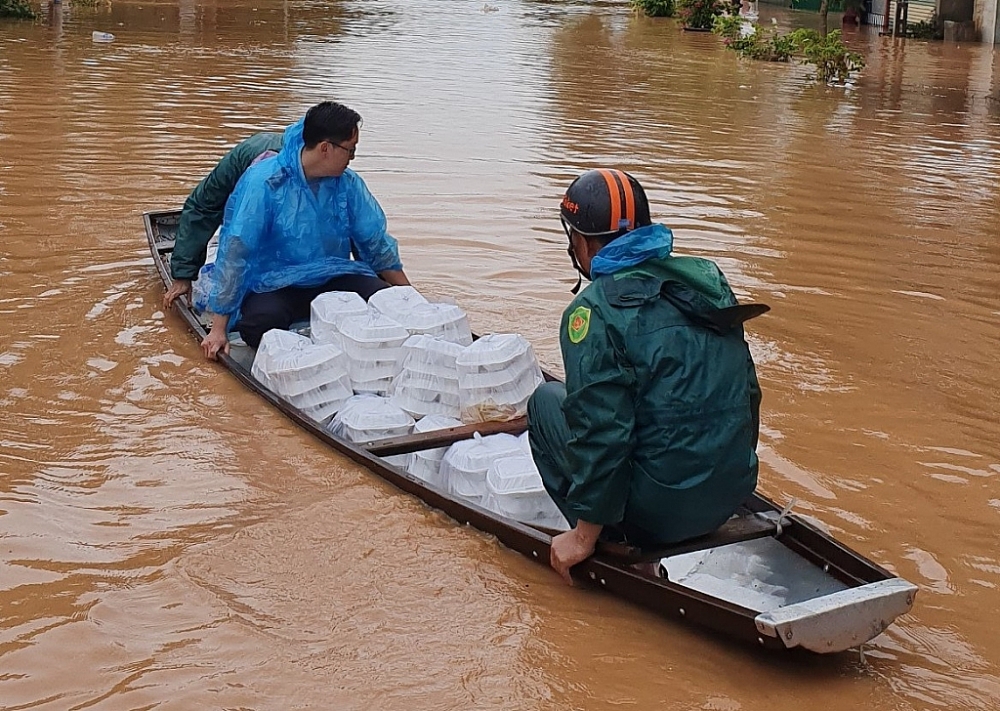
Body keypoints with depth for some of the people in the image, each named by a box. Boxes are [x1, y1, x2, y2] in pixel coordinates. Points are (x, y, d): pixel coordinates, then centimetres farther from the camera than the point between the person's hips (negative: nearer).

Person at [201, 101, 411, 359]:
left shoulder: (348, 183, 0)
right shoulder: (264, 182, -15)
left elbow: (377, 243, 12)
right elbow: (234, 251, -16)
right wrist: (219, 328, -18)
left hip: (333, 279, 4)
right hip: (273, 286, -4)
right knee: (261, 322, -37)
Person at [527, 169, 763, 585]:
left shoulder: (593, 311, -13)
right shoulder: (707, 279, 8)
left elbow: (600, 433, -17)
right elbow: (748, 391, 15)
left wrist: (584, 534, -7)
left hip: (662, 511, -7)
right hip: (733, 496, 7)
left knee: (546, 401, 12)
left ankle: (610, 540, 5)